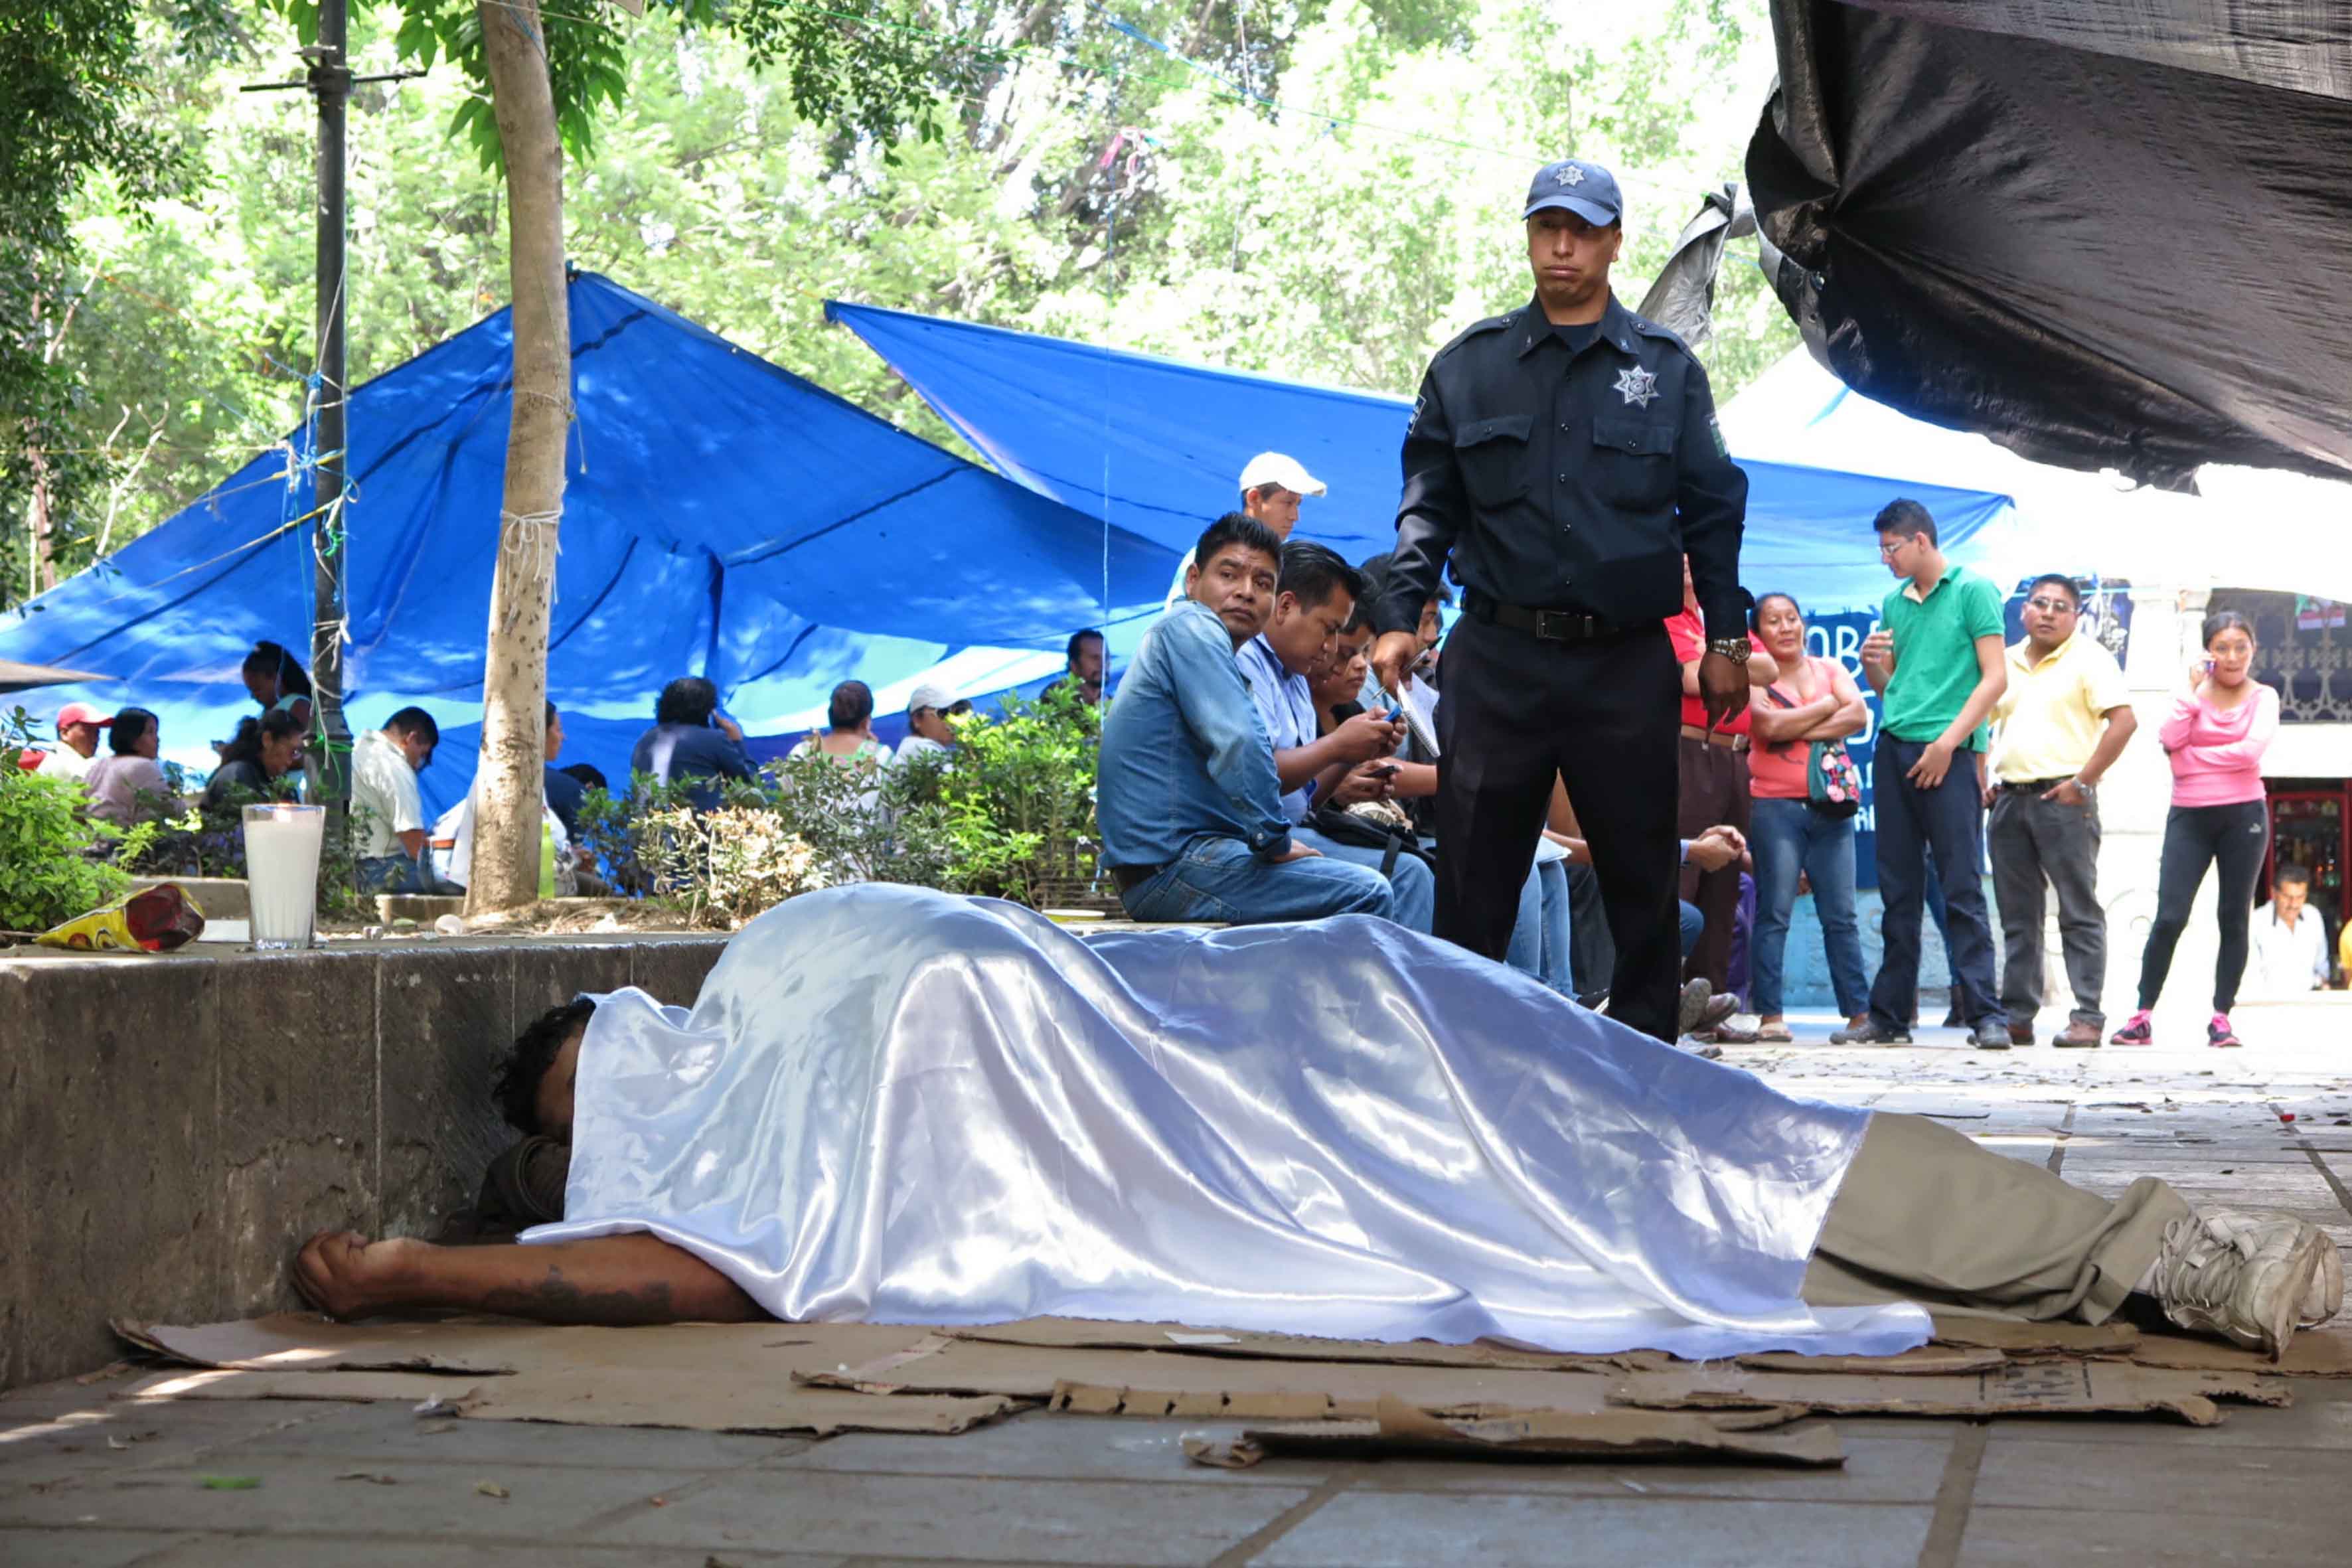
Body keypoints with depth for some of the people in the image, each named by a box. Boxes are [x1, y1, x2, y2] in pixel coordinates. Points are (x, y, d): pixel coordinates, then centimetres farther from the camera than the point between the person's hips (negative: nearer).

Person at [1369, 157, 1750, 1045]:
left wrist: (1726, 639, 6)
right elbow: (1429, 506, 9)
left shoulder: (1667, 370, 9)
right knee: (1473, 880, -1)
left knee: (1641, 878, 5)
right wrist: (1400, 618, -2)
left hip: (1626, 662, 0)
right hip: (1498, 658, 0)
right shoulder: (1469, 367, 9)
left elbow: (1712, 512, 11)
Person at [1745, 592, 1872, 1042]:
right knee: (1775, 912, -6)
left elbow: (1859, 716, -2)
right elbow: (1770, 726, -15)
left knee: (1841, 916, 3)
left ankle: (1859, 1012, 4)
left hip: (1830, 806, 4)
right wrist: (1827, 707, -3)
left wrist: (1797, 729, -9)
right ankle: (1769, 1014, -6)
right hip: (1775, 806, -4)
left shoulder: (1829, 670, 14)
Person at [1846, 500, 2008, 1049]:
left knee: (1962, 890, -9)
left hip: (1947, 754, -6)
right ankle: (1890, 1015, 11)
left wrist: (1949, 741, -15)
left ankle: (1986, 1015, -10)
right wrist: (1871, 665, 2)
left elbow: (1996, 678, -8)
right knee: (1898, 892, 8)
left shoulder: (1973, 591, -2)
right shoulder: (1894, 603, 17)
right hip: (1893, 750, 6)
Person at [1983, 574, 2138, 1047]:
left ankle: (2087, 1018, -4)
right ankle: (2017, 1017, 12)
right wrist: (1983, 782, 11)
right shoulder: (2005, 663, 16)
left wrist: (2082, 781, -15)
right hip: (2008, 799, 6)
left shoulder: (2088, 658, -2)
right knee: (2017, 916, 8)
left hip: (2062, 798, -6)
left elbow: (2124, 721, -11)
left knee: (2080, 914, -4)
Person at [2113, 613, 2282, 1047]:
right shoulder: (2193, 692, 7)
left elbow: (2251, 751, -13)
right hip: (2189, 816, 0)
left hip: (2243, 816, 0)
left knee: (2234, 919, 2)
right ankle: (2142, 1017, -2)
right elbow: (2170, 740, -10)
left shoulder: (2264, 697, 4)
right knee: (2169, 917, -6)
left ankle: (2221, 1018, 7)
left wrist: (2191, 757, -8)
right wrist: (2194, 689, -8)